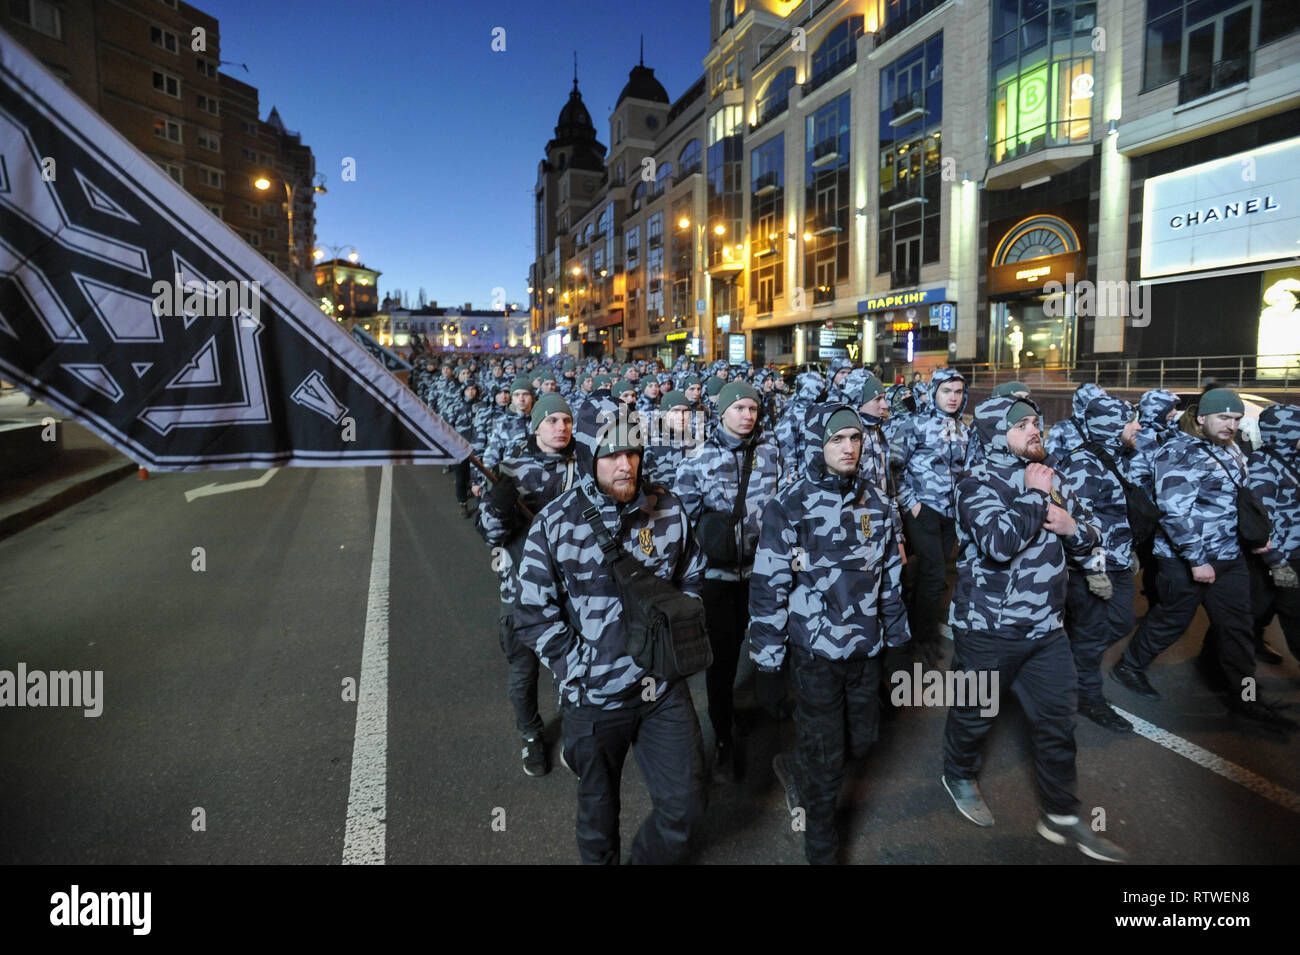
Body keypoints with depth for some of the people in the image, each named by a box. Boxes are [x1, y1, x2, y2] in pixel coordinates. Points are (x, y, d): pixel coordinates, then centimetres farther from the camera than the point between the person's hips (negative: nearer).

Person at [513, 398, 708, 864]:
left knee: (686, 806, 9)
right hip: (594, 697, -2)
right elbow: (534, 614, -8)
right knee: (598, 805, 20)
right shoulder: (555, 522, -12)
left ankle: (652, 856, 40)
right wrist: (579, 670, -13)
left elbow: (692, 580, 8)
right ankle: (601, 860, 50)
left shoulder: (669, 510, -4)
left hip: (665, 688, 2)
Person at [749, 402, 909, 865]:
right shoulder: (790, 505, -14)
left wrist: (897, 633, 16)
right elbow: (768, 584, -13)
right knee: (827, 760, 4)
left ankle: (794, 768, 48)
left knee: (861, 740, 17)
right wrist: (768, 655, -11)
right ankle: (821, 849, 30)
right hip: (815, 649, -5)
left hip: (866, 646, 6)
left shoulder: (874, 501, 4)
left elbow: (890, 573, 13)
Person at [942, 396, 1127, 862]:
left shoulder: (1049, 479, 9)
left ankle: (1062, 816, 27)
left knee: (1057, 718, 11)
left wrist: (1072, 526, -9)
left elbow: (1090, 543, 13)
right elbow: (1000, 542, -30)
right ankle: (960, 775, 40)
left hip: (1046, 626, 6)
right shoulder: (979, 483, -13)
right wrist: (1034, 496, -20)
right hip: (988, 627, -6)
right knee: (975, 712, 12)